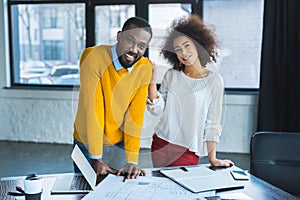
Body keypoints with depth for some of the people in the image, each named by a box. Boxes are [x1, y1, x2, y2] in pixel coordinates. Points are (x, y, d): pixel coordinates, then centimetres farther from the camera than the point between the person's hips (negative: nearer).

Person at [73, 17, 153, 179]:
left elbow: (136, 114, -12)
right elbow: (91, 108, -22)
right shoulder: (94, 57, -21)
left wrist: (132, 161, -15)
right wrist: (95, 157, -21)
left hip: (120, 144, 3)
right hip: (88, 144, -2)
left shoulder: (145, 69, -10)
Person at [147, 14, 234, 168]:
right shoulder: (171, 75, 2)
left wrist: (212, 159, -5)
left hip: (188, 151, -3)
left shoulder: (214, 81, -6)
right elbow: (157, 110, -2)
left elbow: (212, 123, -4)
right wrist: (152, 81, -13)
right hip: (160, 144, 3)